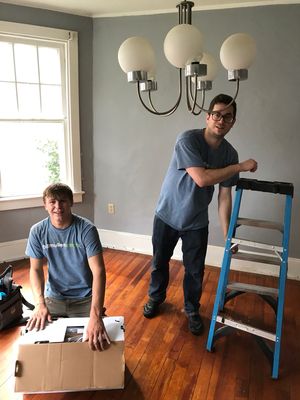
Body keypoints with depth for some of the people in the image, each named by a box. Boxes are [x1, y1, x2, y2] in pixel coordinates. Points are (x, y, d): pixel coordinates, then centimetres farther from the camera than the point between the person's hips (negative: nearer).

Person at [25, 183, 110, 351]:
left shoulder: (87, 229, -21)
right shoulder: (38, 231, -9)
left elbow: (99, 271, -28)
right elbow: (36, 269, -3)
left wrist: (96, 316, -41)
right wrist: (40, 304, -20)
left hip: (84, 299, -2)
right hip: (54, 297, 3)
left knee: (88, 343, -15)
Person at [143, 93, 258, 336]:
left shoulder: (230, 153, -9)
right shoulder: (188, 140, -22)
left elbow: (224, 196, -5)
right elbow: (202, 178, -32)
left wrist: (227, 234, -7)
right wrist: (240, 167, -26)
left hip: (197, 221, 3)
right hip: (167, 215, -2)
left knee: (195, 270, 10)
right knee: (160, 262, 16)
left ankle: (192, 311, 35)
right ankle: (156, 298, 43)